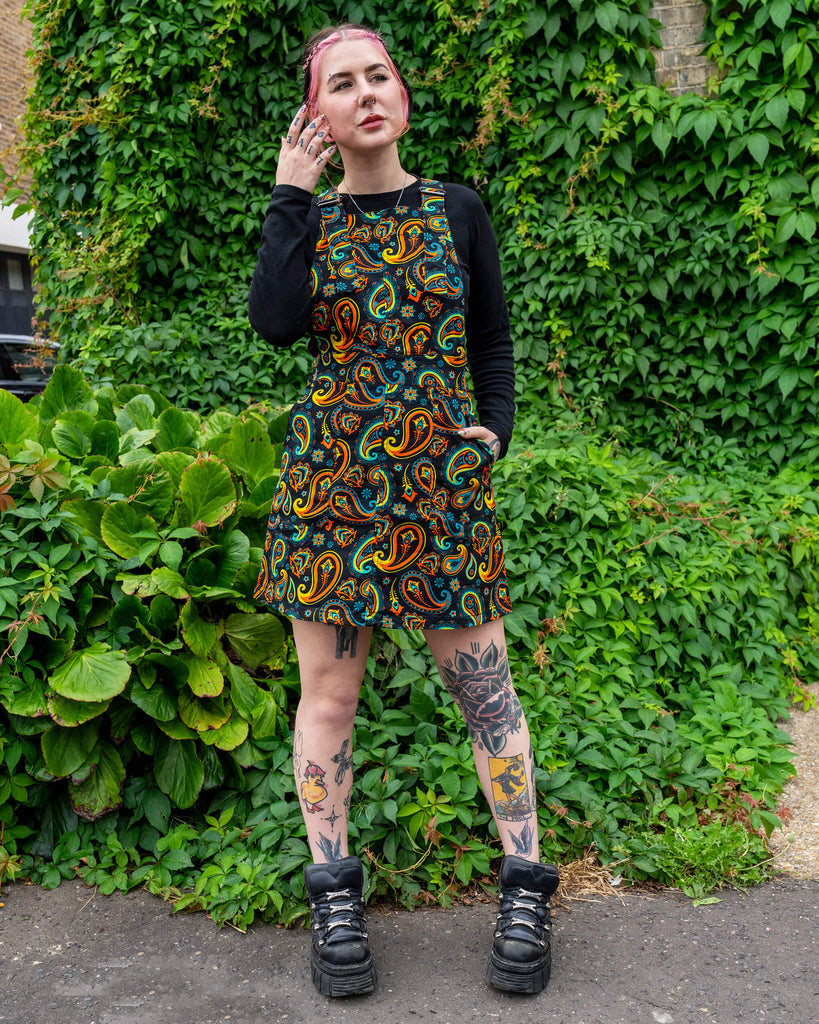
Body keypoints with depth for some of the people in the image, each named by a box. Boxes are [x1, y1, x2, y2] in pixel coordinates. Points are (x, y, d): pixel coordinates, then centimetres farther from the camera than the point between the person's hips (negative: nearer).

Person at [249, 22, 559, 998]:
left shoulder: (456, 210, 8)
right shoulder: (306, 217, 9)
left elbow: (493, 343, 12)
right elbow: (274, 321, -11)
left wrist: (492, 429, -4)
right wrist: (293, 194, -5)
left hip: (441, 478, 0)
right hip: (328, 477, 1)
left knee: (481, 682, 2)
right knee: (327, 686, 4)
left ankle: (525, 889, 17)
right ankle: (333, 895, 20)